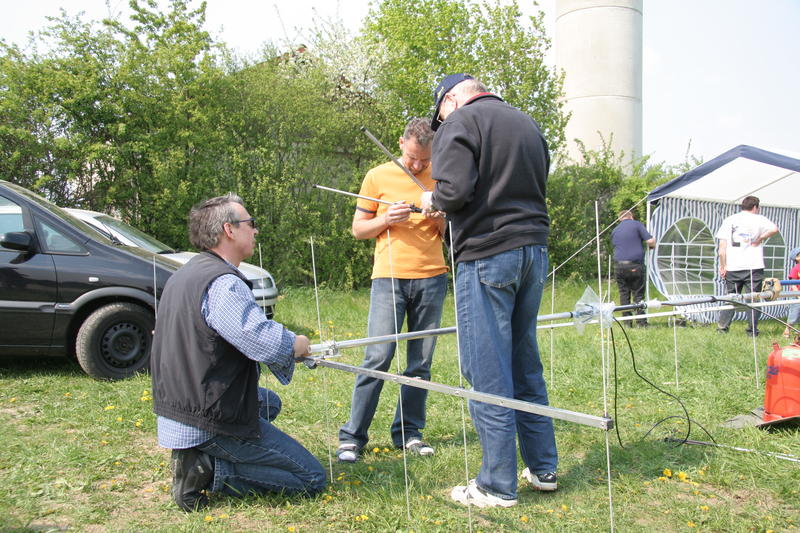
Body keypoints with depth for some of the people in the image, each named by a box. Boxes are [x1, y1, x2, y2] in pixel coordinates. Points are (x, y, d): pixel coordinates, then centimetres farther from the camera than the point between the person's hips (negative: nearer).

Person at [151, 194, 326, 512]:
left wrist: (283, 346, 8)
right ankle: (206, 470, -7)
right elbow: (266, 343, -30)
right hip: (211, 423, -9)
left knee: (270, 402, 34)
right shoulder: (222, 283, -22)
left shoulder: (183, 276, 10)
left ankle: (198, 458, 14)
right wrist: (297, 344, -8)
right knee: (312, 479, -1)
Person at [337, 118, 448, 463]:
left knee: (421, 362, 5)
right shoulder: (378, 177, 4)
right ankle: (352, 436, 2)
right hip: (389, 278, -2)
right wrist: (386, 220, -11)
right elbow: (358, 229, 7)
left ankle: (408, 432, 17)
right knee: (378, 358, -7)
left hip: (431, 278, 3)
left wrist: (441, 219, -7)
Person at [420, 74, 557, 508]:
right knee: (525, 363, 17)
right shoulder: (527, 123, 19)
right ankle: (543, 467, 26)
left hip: (487, 254, -8)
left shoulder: (461, 121, -4)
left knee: (488, 372, -1)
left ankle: (498, 486, 6)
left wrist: (432, 200, 2)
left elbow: (455, 190, -17)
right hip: (534, 249, 8)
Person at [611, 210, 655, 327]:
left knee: (624, 294, 10)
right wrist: (653, 245, 17)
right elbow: (650, 241, -7)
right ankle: (641, 322, 4)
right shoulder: (637, 224, 2)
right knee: (638, 294, 3)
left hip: (619, 266, 4)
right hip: (635, 266, -3)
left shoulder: (614, 231, 16)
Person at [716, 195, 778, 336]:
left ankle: (722, 327, 11)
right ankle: (752, 331, 5)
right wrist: (759, 240, -3)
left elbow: (722, 246, 3)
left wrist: (722, 266, 7)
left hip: (732, 267, 3)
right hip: (754, 267, -2)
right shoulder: (759, 219, 3)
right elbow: (774, 229, -18)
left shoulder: (729, 220, 9)